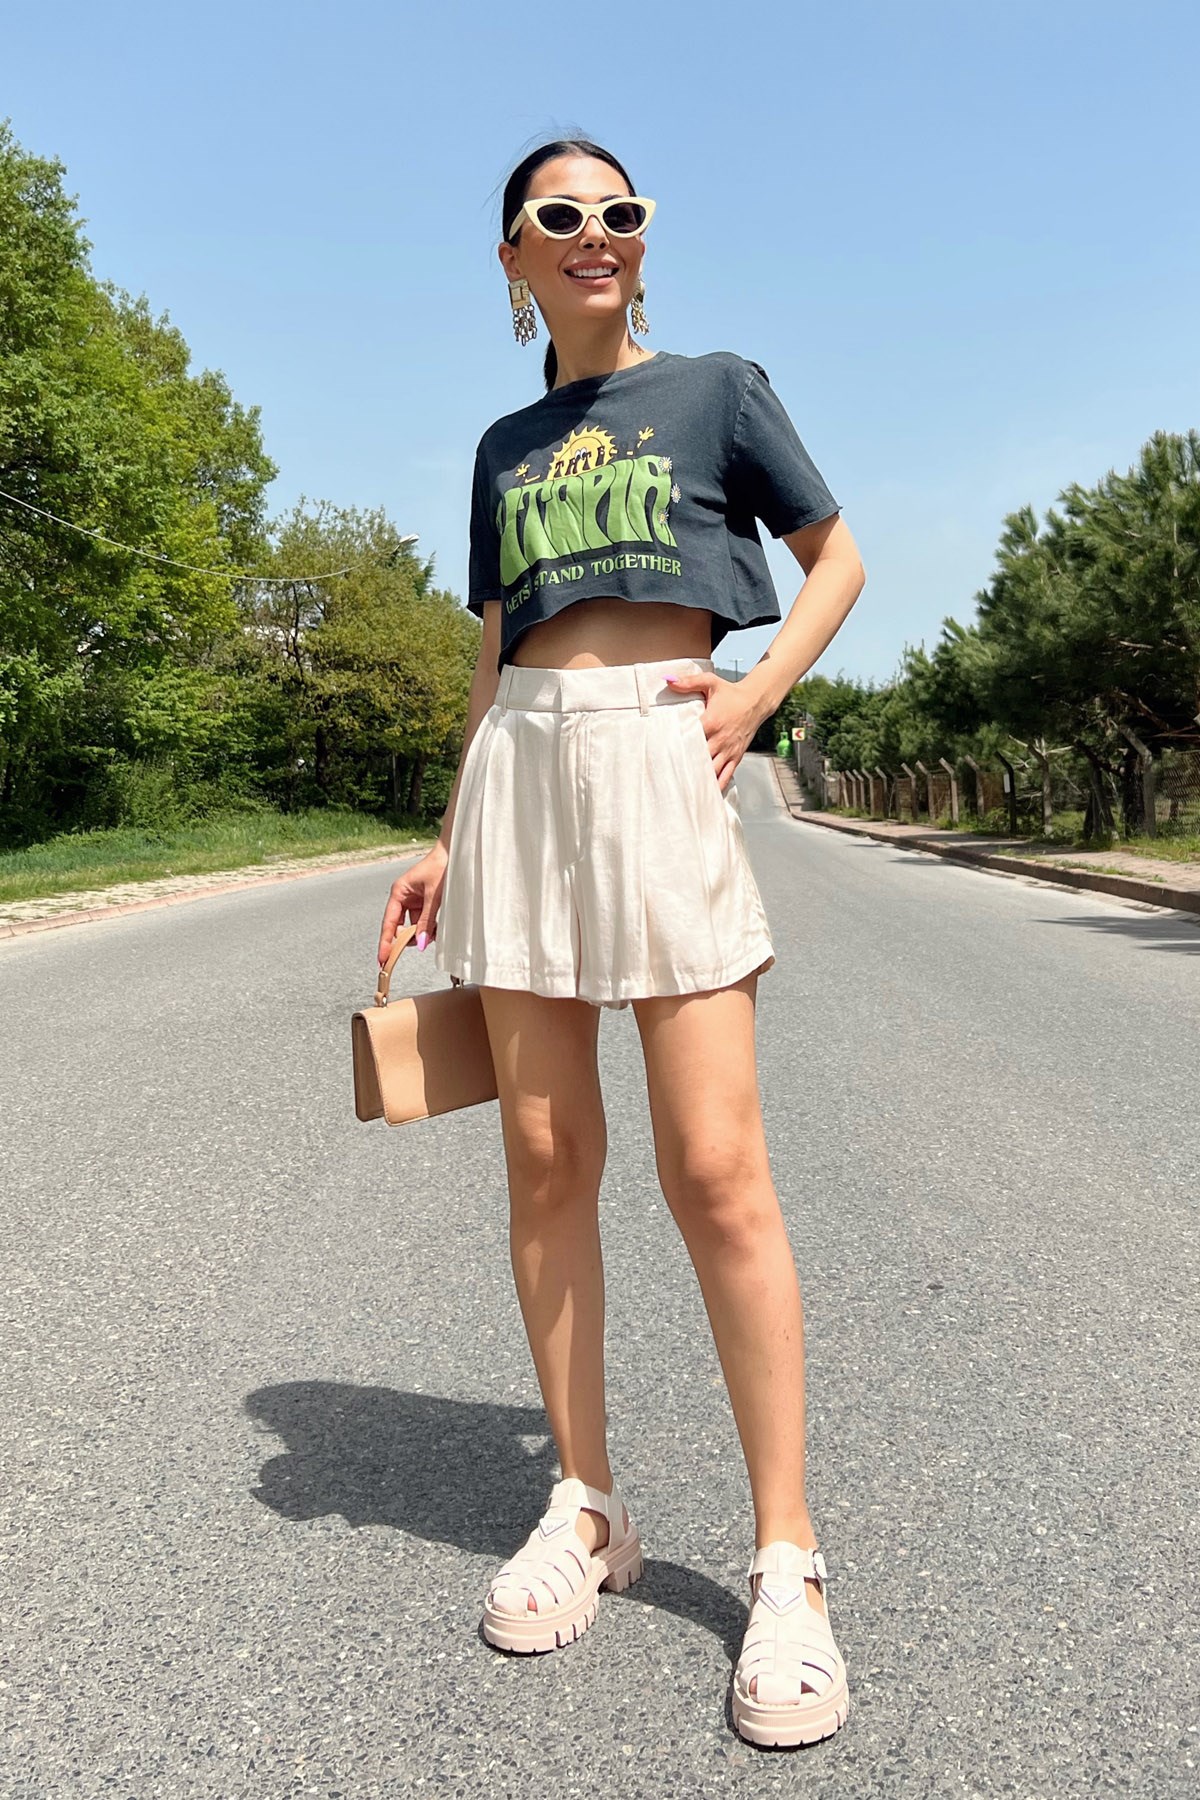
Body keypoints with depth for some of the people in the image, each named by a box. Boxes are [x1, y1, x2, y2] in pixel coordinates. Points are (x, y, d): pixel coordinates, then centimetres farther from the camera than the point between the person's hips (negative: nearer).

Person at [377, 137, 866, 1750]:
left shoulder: (716, 388, 11)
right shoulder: (505, 446, 21)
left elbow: (838, 556, 13)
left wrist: (758, 694, -5)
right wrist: (448, 843, 15)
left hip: (660, 758, -4)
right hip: (521, 770, 5)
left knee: (715, 1169, -11)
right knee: (545, 1157, 2)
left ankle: (787, 1558, 1)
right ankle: (586, 1506, 16)